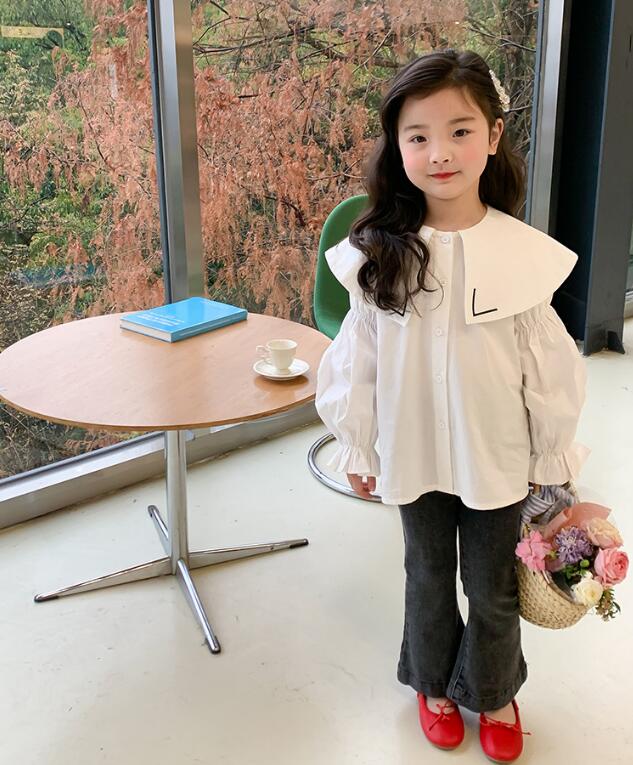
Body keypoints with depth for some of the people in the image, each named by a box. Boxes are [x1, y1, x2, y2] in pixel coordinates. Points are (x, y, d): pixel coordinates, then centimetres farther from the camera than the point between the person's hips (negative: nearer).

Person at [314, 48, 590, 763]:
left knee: (492, 587, 17)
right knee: (428, 578, 21)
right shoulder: (380, 254, -11)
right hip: (415, 455, 1)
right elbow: (358, 358, -2)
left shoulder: (522, 251, -15)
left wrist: (553, 455, 1)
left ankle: (494, 692, 44)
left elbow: (547, 362, -6)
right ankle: (434, 684, 47)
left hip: (497, 456, -1)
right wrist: (356, 447, 4)